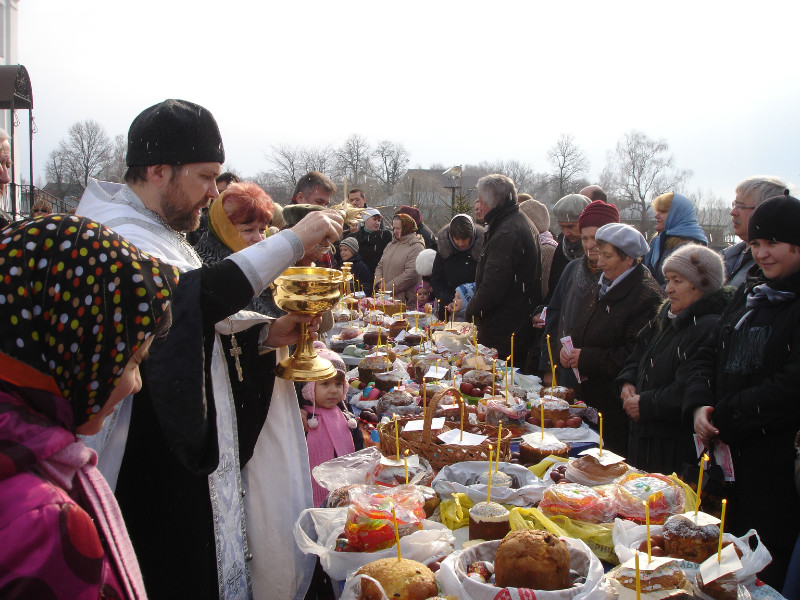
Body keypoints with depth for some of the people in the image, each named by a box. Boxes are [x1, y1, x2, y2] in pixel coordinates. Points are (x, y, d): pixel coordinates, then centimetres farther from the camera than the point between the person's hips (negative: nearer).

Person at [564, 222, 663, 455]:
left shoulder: (646, 296, -15)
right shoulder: (598, 289, 13)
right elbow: (580, 333, 23)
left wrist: (586, 358, -19)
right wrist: (567, 350, 1)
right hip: (588, 399, 8)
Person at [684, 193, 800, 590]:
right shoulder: (750, 292, 13)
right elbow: (708, 355, 13)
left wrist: (721, 418, -13)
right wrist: (698, 407, -5)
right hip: (729, 458, 7)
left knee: (761, 573, 2)